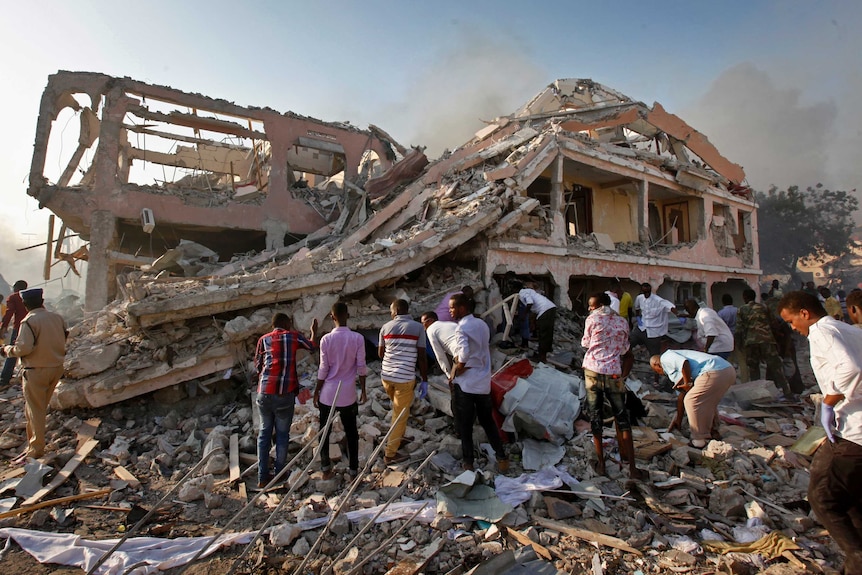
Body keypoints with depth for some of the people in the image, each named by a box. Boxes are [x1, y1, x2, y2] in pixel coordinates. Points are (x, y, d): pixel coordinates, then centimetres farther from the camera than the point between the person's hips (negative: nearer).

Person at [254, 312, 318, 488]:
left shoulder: (264, 339, 9)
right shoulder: (293, 336, 3)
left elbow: (258, 366, 14)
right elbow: (312, 346, 20)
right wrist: (314, 330, 36)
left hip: (264, 392, 3)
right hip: (284, 394, -3)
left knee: (264, 433, 14)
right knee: (282, 434, 11)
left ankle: (262, 477, 19)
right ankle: (279, 475, 19)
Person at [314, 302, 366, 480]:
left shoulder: (326, 339, -11)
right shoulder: (358, 338, -10)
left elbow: (323, 369, -8)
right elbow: (361, 367, -6)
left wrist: (316, 392, 4)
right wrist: (363, 390, 6)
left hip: (328, 394, 0)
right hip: (348, 394, 0)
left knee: (325, 431, 16)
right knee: (351, 433, 13)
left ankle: (325, 468, 25)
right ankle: (353, 470, 19)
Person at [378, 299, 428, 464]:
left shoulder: (386, 327, 3)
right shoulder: (418, 327, -5)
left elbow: (380, 353, 12)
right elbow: (422, 356, -7)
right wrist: (424, 380, 1)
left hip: (386, 375, 4)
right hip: (405, 378, -4)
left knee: (398, 410, 27)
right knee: (400, 415, 7)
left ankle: (399, 437, 39)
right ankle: (390, 454, 13)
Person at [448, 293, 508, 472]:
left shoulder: (462, 328, -17)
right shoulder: (482, 324, 6)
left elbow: (463, 357, -28)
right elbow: (481, 351, 8)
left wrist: (453, 374, -12)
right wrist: (459, 362, 3)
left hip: (465, 384, -6)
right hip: (484, 382, 6)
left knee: (466, 424, 8)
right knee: (488, 421, 17)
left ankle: (468, 461, 17)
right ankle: (501, 457, 16)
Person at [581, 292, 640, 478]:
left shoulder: (592, 319, -2)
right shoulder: (622, 322, 7)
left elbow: (585, 343, 7)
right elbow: (624, 349, 9)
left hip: (593, 370, -2)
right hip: (614, 373, 2)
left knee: (595, 416, 8)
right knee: (622, 418, 9)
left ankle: (601, 463, 11)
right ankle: (632, 466, 7)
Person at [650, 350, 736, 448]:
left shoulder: (665, 358, 6)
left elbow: (684, 362, -17)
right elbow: (682, 394, 36)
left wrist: (688, 383, -3)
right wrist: (678, 419, 43)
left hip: (714, 373, -10)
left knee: (691, 401, 1)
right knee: (708, 402, 28)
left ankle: (700, 440, 7)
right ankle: (713, 433, 37)